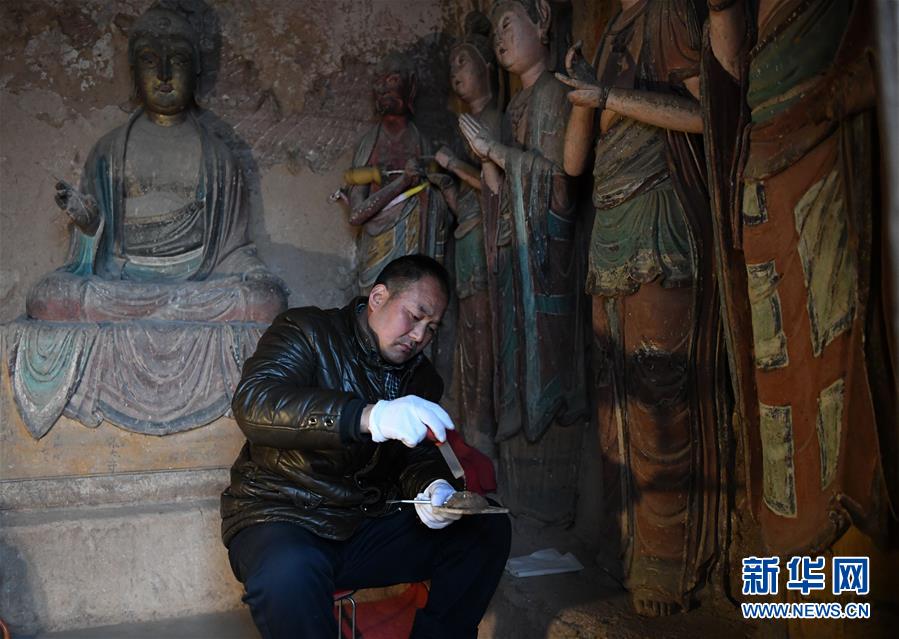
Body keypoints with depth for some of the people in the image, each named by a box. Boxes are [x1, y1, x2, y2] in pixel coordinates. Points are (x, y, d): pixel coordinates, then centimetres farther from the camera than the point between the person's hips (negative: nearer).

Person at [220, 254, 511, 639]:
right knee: (288, 573, -39)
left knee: (489, 529, -10)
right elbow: (252, 403, -25)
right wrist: (369, 416, -38)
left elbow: (418, 456, 9)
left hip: (369, 527, 6)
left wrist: (433, 487, -18)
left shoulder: (420, 376, 13)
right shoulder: (306, 331, -6)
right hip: (281, 516, -5)